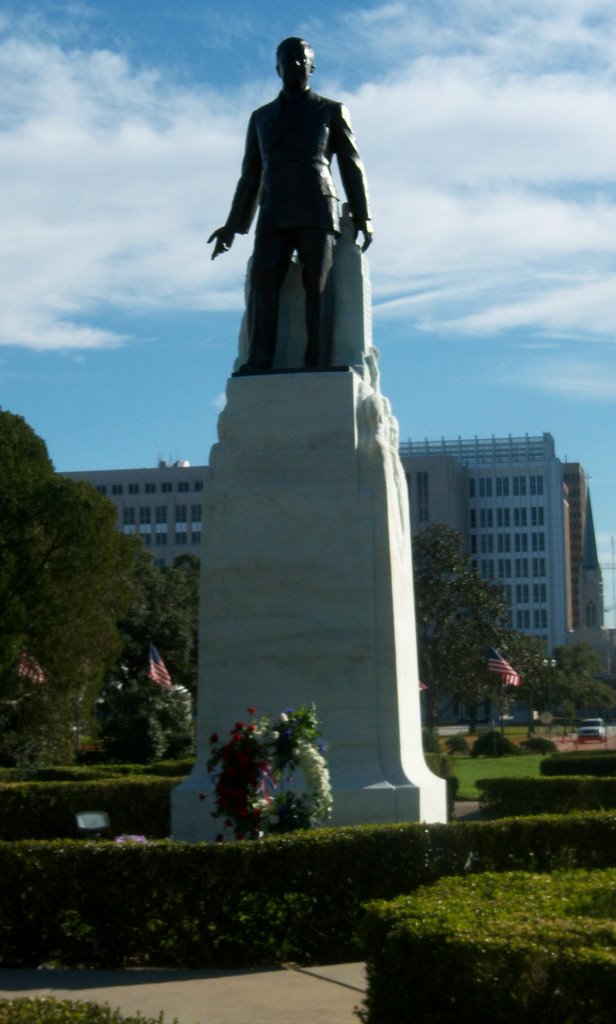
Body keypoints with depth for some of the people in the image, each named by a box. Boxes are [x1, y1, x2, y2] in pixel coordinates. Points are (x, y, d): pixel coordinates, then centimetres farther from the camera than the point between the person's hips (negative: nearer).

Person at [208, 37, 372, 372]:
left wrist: (362, 217, -3)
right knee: (262, 279, -17)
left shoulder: (332, 111, 15)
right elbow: (250, 175, 22)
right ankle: (259, 362, -26)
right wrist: (233, 225, 13)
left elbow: (352, 166, 9)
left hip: (317, 212, -2)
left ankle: (317, 365, -19)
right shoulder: (261, 117, 24)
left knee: (317, 285, -14)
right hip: (273, 216, 2)